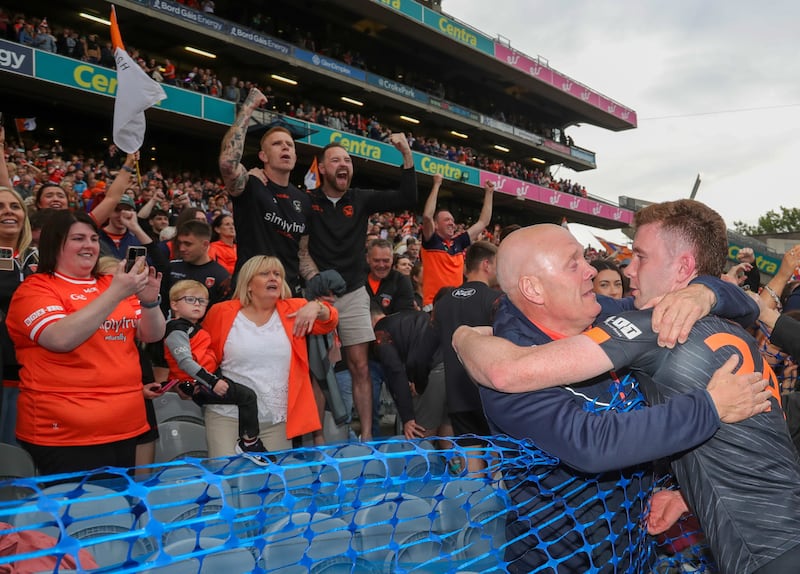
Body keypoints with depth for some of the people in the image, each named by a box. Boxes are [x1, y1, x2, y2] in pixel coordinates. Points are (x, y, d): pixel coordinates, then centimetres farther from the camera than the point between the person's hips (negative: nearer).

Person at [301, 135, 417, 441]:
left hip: (353, 294, 2)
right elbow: (299, 246, -4)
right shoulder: (307, 200, -1)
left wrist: (407, 156, -10)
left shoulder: (361, 199, 6)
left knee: (360, 366, 1)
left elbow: (407, 200, -2)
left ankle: (366, 435, 7)